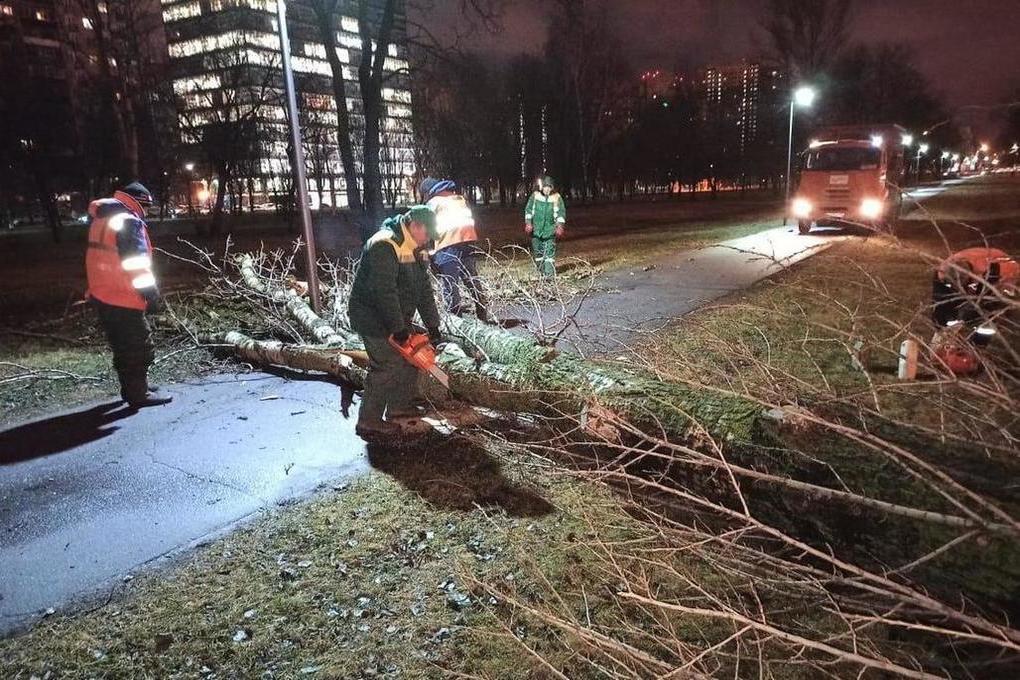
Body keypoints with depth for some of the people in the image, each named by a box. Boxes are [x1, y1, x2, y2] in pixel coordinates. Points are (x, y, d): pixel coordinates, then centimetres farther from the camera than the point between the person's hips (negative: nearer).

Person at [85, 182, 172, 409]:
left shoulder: (101, 220, 14)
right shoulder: (130, 222, -16)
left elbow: (103, 257, 18)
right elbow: (137, 263, -21)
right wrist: (151, 293, -16)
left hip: (101, 296, 9)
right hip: (124, 298, -9)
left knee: (122, 346, 19)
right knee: (140, 347, 0)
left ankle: (131, 388, 29)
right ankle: (139, 394, 4)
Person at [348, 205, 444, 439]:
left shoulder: (417, 249, 6)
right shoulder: (385, 246, -25)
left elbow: (425, 288, 6)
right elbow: (384, 291, -30)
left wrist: (433, 326, 1)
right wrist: (399, 328, -26)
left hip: (397, 320, 10)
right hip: (374, 319, -10)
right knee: (387, 369, -10)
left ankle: (400, 410, 28)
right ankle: (368, 423, 1)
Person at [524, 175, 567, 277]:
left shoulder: (556, 197, -2)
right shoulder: (535, 195, 1)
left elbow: (561, 212, 1)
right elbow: (528, 209, 7)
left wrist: (560, 226, -8)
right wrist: (528, 223, -1)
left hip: (550, 229, -2)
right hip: (536, 228, 2)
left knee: (549, 251, -8)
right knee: (537, 250, 8)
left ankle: (549, 273, -7)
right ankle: (540, 271, 20)